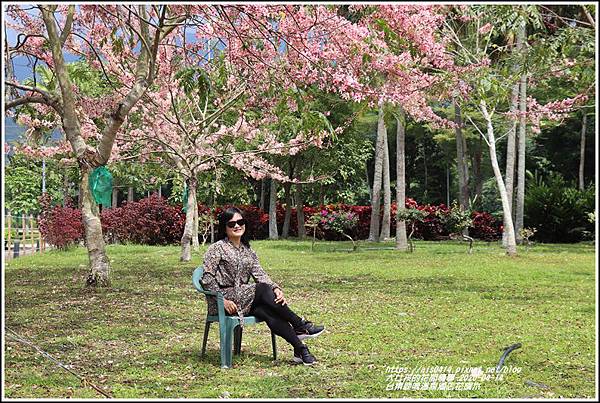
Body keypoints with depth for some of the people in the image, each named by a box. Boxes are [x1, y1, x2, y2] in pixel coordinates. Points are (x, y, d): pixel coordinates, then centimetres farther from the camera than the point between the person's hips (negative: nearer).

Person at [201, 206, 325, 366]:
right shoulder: (217, 248, -1)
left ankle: (299, 349, -35)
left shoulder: (247, 251, 17)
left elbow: (260, 274, 4)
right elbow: (207, 279, -8)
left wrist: (276, 289, -15)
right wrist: (223, 300, -19)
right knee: (263, 290, -28)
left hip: (245, 300, 5)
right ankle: (301, 326, -23)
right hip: (224, 301, -5)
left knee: (267, 311, -27)